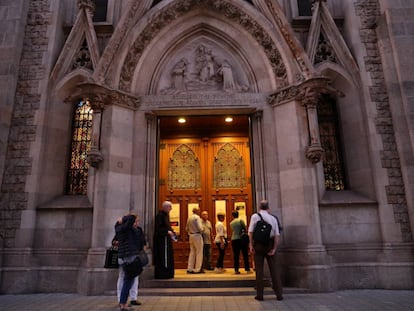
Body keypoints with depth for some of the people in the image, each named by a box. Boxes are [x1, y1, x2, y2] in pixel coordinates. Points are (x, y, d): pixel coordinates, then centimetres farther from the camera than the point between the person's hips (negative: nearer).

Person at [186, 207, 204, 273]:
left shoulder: (189, 218, 11)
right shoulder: (197, 217, -13)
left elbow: (187, 228, 16)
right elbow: (200, 227, -21)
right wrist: (201, 231, -2)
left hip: (191, 236, 8)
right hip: (197, 235, -8)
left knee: (192, 252, 13)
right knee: (199, 253, 0)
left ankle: (190, 268, 15)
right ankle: (197, 269, 2)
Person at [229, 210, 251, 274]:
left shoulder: (231, 223, 8)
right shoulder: (240, 220, -6)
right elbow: (245, 228, -5)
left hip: (234, 240, 4)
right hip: (241, 239, -4)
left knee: (236, 255, 6)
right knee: (245, 255, 5)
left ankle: (236, 270, 6)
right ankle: (247, 269, 8)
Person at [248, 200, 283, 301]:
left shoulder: (255, 216, -4)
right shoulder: (273, 218, 3)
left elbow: (251, 231, -12)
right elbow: (277, 235, -4)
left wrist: (251, 245, -8)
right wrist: (274, 248, -3)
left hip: (258, 244, -2)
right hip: (270, 244, 2)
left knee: (259, 269, 5)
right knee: (274, 268, 9)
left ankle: (259, 294, 10)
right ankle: (279, 294, 12)